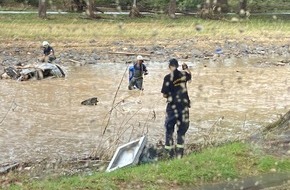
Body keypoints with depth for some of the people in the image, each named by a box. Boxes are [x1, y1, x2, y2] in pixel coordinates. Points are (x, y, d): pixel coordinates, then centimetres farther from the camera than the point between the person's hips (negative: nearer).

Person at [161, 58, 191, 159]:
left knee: (169, 130, 8)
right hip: (184, 105, 3)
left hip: (172, 106, -3)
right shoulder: (183, 74, 1)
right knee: (181, 130, 11)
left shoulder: (168, 77, -11)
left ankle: (170, 153, 5)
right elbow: (189, 75, 27)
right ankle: (179, 153, 9)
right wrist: (186, 68, 44)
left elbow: (164, 95, -10)